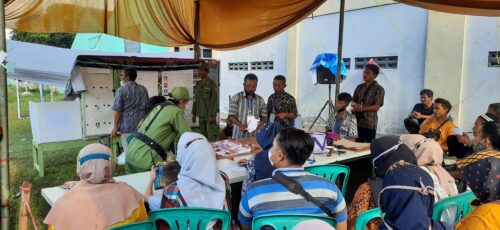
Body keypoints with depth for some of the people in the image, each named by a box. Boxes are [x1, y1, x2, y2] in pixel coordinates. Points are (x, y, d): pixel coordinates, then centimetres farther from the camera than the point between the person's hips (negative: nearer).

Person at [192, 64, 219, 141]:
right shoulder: (198, 84, 12)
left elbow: (214, 100, -12)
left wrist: (212, 115, -17)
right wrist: (194, 114, 12)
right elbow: (195, 100, 16)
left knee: (212, 137, -7)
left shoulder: (212, 84, -7)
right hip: (201, 114, 6)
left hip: (210, 115, -6)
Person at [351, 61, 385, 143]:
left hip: (369, 124, -5)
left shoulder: (379, 89, -4)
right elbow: (353, 102, 9)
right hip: (356, 121, 5)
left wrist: (362, 108, -18)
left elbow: (376, 107, -11)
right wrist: (356, 106, -13)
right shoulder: (359, 87, 11)